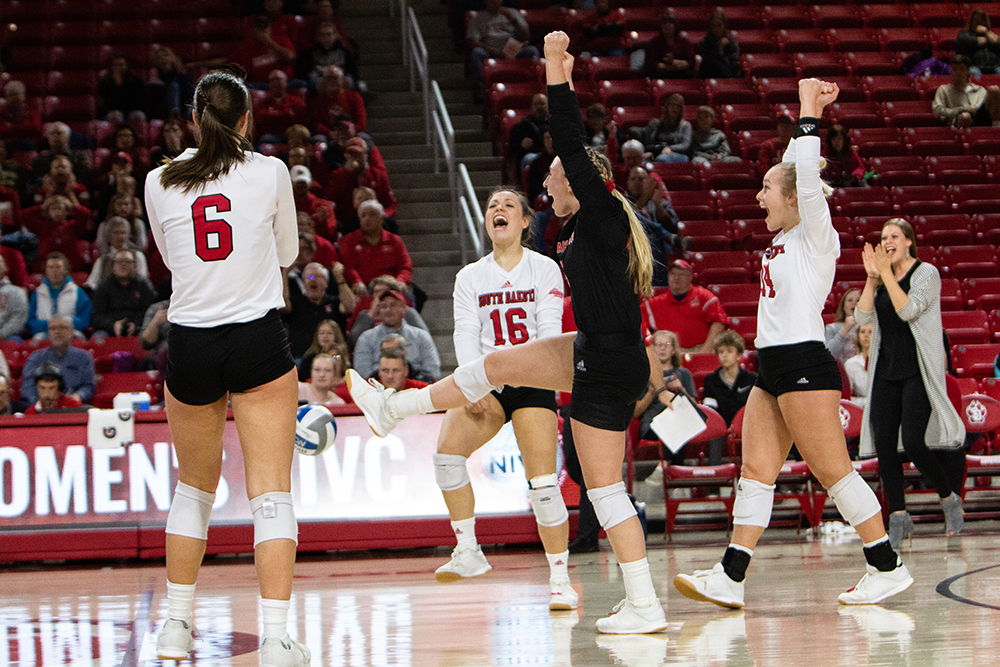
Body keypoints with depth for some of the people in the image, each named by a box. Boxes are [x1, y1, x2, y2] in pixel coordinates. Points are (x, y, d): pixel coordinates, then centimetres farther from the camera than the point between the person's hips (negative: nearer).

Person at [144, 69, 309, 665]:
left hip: (189, 345, 3)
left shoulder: (160, 183, 2)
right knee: (272, 493, -3)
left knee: (195, 487, 20)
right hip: (258, 339, -3)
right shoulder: (271, 172, -3)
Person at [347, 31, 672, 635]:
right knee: (498, 365, 18)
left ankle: (645, 606, -3)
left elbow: (572, 147, -22)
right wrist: (564, 82, 26)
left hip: (609, 366, -10)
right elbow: (574, 144, 25)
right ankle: (395, 409, 34)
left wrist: (556, 72, -22)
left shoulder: (600, 217, -15)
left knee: (604, 487, -5)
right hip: (599, 354, 10)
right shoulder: (593, 224, 10)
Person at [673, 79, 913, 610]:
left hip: (805, 365, -9)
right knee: (755, 473, 3)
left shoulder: (816, 236, -7)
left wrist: (810, 113, -16)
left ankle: (888, 566, 1)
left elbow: (807, 176, -20)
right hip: (773, 367, 9)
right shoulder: (784, 238, 15)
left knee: (833, 471, -7)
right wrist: (806, 116, 20)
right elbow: (795, 169, 25)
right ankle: (729, 578, 0)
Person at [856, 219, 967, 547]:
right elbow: (863, 317, 2)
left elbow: (908, 310, -18)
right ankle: (898, 516, 3)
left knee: (913, 441, -14)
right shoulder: (882, 279, 14)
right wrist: (872, 277, -5)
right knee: (883, 442, -3)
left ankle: (950, 498, 9)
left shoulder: (926, 273, -4)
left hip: (918, 369, -6)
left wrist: (887, 273, -17)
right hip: (886, 368, 6)